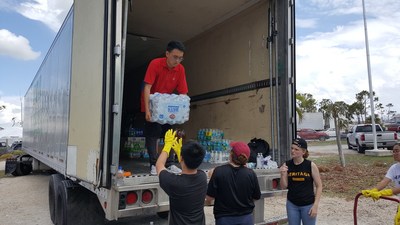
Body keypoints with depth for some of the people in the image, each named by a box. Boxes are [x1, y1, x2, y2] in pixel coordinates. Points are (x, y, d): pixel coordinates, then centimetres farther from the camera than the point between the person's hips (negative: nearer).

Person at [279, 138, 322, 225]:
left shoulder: (311, 165, -11)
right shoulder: (287, 165, -5)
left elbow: (319, 186, -5)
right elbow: (284, 187, -1)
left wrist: (315, 205, -9)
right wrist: (283, 174, -19)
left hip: (308, 205, -2)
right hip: (292, 204, 2)